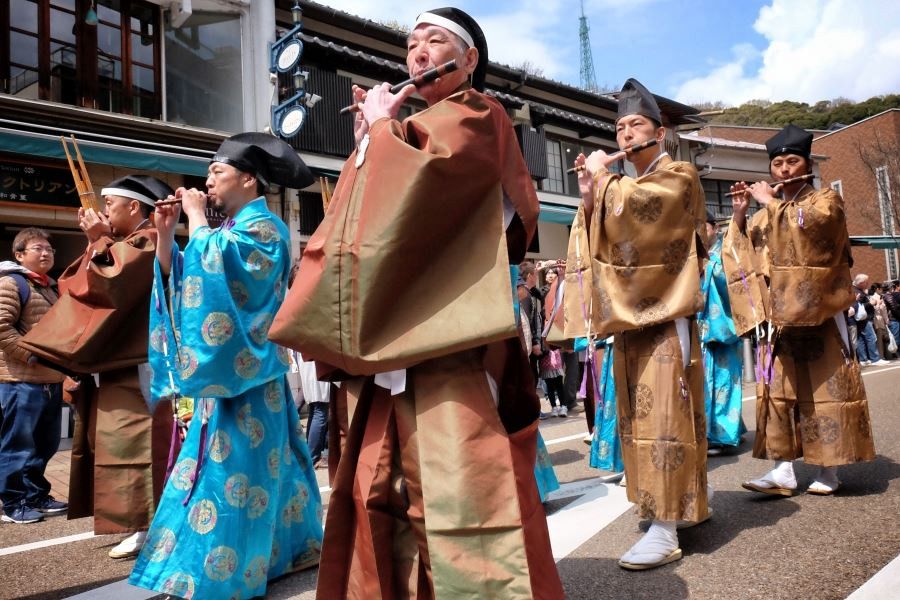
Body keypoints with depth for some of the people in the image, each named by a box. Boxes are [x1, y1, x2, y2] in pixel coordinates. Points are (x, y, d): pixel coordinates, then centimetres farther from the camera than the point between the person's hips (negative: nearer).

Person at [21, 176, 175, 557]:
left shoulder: (147, 240, -10)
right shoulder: (123, 243, 21)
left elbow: (111, 285, -20)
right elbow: (84, 284, 19)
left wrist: (98, 241, -10)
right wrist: (98, 241, 10)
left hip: (134, 364, -10)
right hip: (119, 361, 10)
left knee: (133, 442, -10)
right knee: (123, 443, 12)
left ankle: (147, 527, -5)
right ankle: (140, 522, 20)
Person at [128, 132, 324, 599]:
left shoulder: (263, 227, -7)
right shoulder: (229, 231, 18)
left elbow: (213, 264, -25)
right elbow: (177, 278, 14)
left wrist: (196, 219, -12)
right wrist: (165, 233, 3)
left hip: (242, 371, -9)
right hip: (225, 370, 9)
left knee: (231, 470, -5)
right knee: (236, 465, 14)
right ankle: (283, 549, 26)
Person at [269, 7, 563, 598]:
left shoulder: (478, 115, 4)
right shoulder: (398, 132, 27)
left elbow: (420, 174, -15)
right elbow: (365, 206, 22)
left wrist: (382, 125, 2)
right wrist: (369, 134, 14)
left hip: (446, 337, -8)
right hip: (384, 337, 8)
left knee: (458, 491, -9)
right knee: (382, 493, 10)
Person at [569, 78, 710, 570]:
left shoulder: (678, 177, -2)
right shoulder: (624, 189, 21)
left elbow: (631, 210, -21)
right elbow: (604, 242, 13)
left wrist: (602, 176, -5)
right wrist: (589, 197, 1)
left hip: (665, 316, -8)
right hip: (631, 315, 8)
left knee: (664, 416, -9)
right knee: (639, 416, 11)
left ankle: (666, 529, -6)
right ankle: (675, 504, 24)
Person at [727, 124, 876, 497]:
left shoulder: (826, 200, 3)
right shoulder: (765, 214, 16)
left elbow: (808, 223, -20)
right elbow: (743, 254, 9)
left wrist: (771, 202, -9)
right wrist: (740, 214, -2)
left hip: (818, 312, -4)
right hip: (780, 315, 4)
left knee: (824, 387, -2)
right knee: (779, 389, 0)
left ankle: (828, 470, 8)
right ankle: (784, 470, 3)